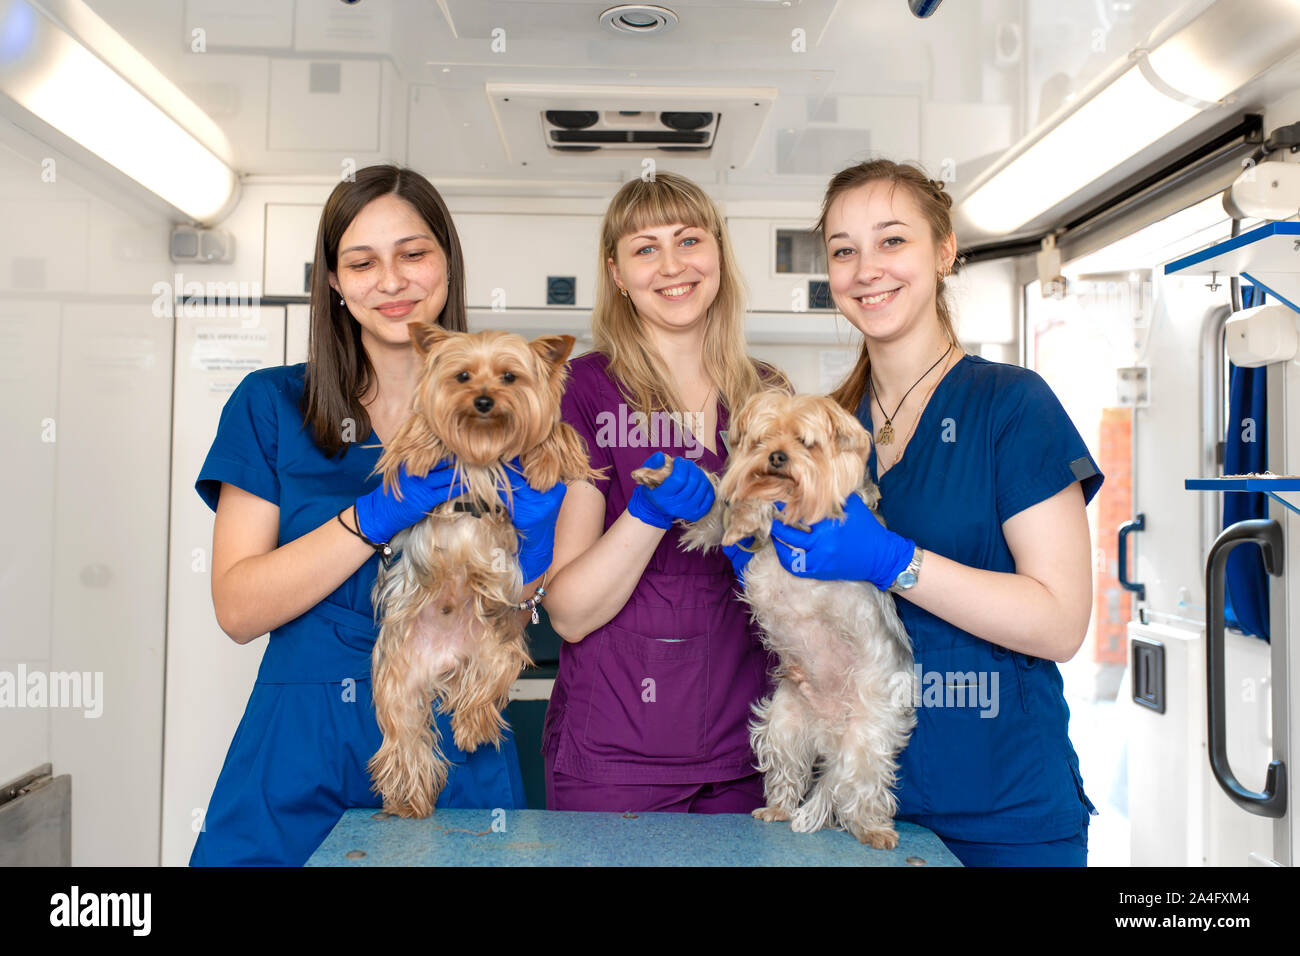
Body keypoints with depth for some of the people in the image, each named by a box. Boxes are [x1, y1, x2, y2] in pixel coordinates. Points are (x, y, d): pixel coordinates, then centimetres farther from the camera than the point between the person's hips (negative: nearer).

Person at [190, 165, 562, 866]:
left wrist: (529, 551, -18)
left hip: (457, 762, 1)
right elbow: (237, 610, -9)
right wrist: (378, 516, -20)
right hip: (301, 762, 0)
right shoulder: (271, 404, 0)